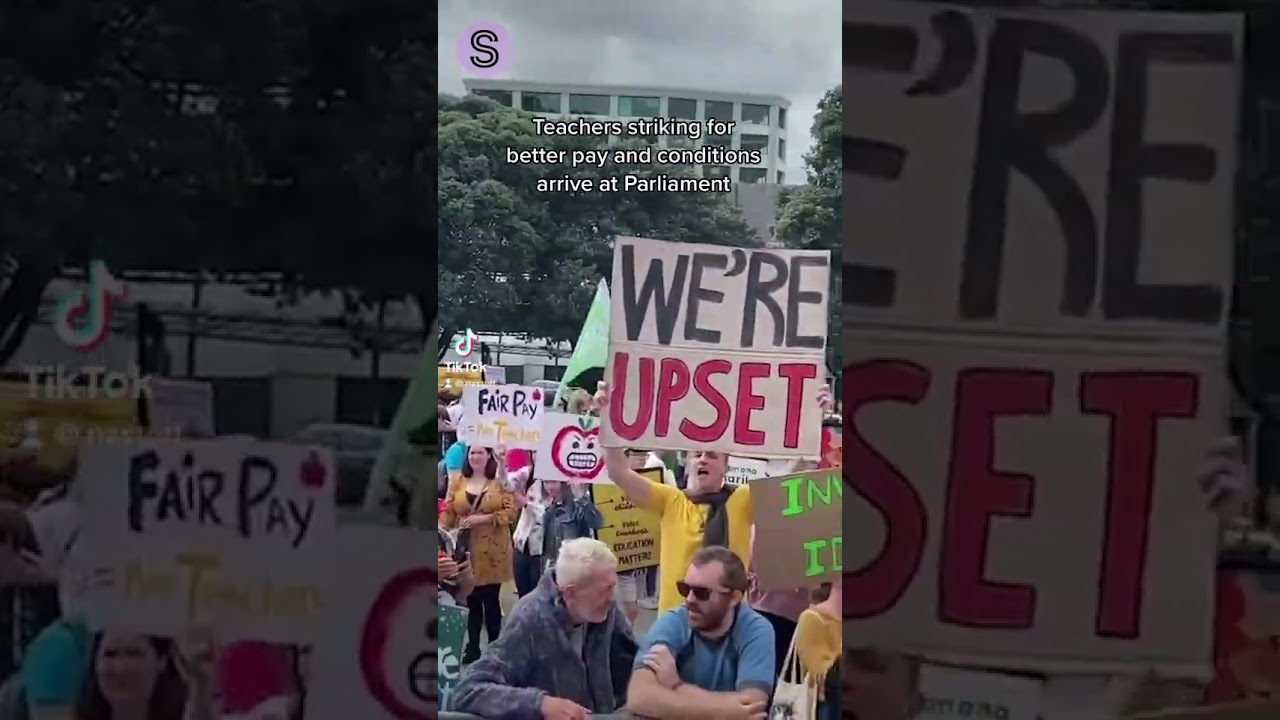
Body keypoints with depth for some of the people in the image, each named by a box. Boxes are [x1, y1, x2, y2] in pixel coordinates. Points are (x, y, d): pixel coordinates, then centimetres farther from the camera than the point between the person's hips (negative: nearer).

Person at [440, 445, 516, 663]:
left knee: (491, 600, 2)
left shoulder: (500, 481, 0)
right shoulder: (459, 482, 9)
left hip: (491, 550, -3)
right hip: (467, 549, 3)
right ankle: (472, 648, 13)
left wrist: (482, 519, -17)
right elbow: (448, 512, 8)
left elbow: (510, 510, -8)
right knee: (471, 599, 6)